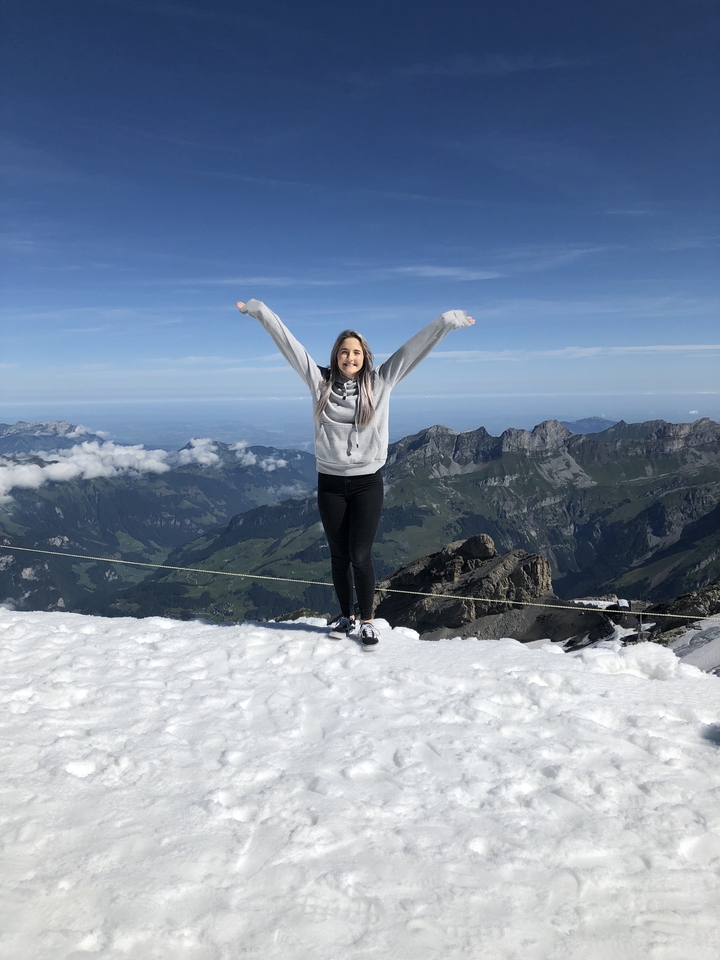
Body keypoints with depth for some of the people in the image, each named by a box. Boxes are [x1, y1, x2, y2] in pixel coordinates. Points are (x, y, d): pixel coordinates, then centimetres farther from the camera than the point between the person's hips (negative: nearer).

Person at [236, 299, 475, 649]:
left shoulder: (380, 382, 1)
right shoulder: (321, 381, 2)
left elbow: (413, 348, -1)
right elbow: (288, 343, 4)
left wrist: (446, 322, -3)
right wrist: (260, 311, 6)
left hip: (367, 482, -1)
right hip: (330, 483, 2)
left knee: (361, 557, -2)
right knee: (339, 556, 12)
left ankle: (367, 622, 15)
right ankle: (346, 615, 30)